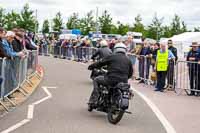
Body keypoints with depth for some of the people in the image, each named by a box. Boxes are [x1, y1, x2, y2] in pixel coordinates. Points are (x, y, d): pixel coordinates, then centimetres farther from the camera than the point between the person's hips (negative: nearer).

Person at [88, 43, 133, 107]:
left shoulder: (112, 57, 3)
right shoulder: (128, 60, 15)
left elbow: (100, 63, 9)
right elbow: (130, 73, 20)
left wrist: (91, 66, 26)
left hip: (111, 80, -4)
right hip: (123, 82, 4)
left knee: (96, 80, 19)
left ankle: (93, 101, 9)